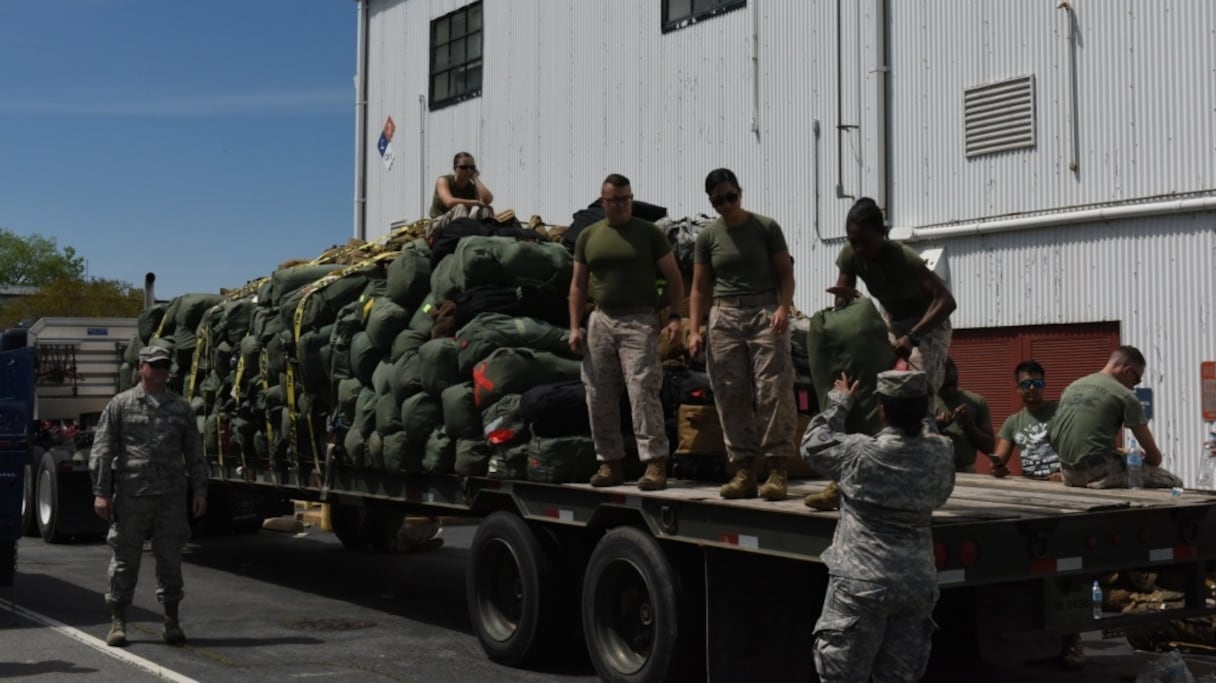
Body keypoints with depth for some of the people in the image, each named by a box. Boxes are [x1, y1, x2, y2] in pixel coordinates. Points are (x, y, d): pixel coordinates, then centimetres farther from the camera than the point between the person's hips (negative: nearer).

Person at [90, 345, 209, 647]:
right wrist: (101, 492, -6)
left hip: (172, 497, 2)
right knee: (125, 558, 2)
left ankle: (171, 622, 14)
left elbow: (194, 454, 14)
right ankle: (118, 622, 12)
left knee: (170, 559, 5)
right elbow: (102, 451, 1)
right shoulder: (120, 405, 4)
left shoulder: (181, 408, 12)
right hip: (131, 495, -2)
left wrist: (200, 490, 6)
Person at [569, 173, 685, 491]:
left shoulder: (649, 233, 2)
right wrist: (575, 327, 6)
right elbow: (578, 285, 14)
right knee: (599, 396, 5)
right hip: (601, 321, 4)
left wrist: (675, 317, -10)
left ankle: (655, 463, -13)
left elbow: (674, 277, 2)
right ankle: (609, 462, 14)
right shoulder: (588, 236, 12)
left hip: (639, 321, -4)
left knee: (643, 392, -13)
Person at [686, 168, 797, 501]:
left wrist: (783, 308, -14)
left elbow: (786, 273, 3)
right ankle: (743, 471, 4)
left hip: (765, 314, -3)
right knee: (731, 397, 0)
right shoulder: (708, 235, 8)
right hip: (725, 317, 3)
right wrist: (694, 330, 0)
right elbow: (700, 287, 10)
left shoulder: (766, 227, 2)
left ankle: (776, 470, -8)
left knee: (773, 393, -9)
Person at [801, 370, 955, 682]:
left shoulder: (860, 453, -14)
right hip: (918, 583, 4)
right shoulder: (941, 454, -3)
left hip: (862, 583, -4)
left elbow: (813, 446, 3)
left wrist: (838, 404, 18)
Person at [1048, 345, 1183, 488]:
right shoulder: (1124, 396, -5)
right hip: (1099, 471, -8)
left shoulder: (1072, 387, 15)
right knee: (1173, 481, -1)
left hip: (1069, 473, 8)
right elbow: (1154, 455, -2)